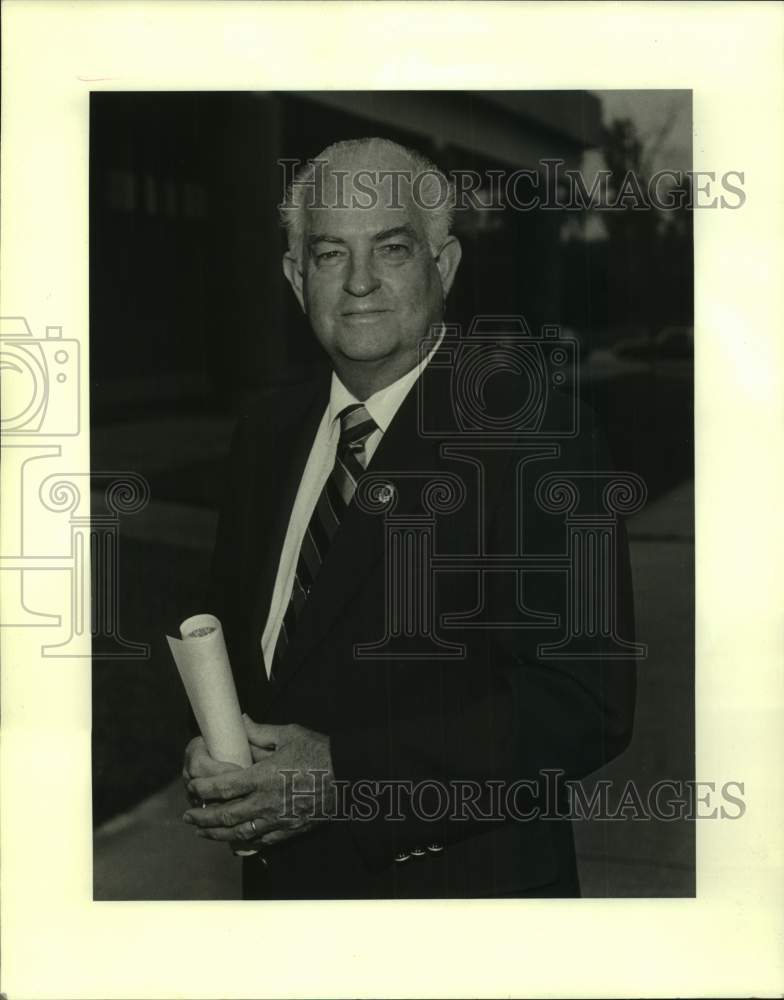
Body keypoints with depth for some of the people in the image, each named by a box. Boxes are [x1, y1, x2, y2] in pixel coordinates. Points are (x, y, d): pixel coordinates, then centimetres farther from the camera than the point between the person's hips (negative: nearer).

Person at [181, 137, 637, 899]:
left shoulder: (537, 432, -17)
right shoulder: (268, 433, 3)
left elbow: (583, 706, -21)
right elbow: (235, 637, 11)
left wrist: (346, 775, -25)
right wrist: (214, 757, -9)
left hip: (463, 884, -5)